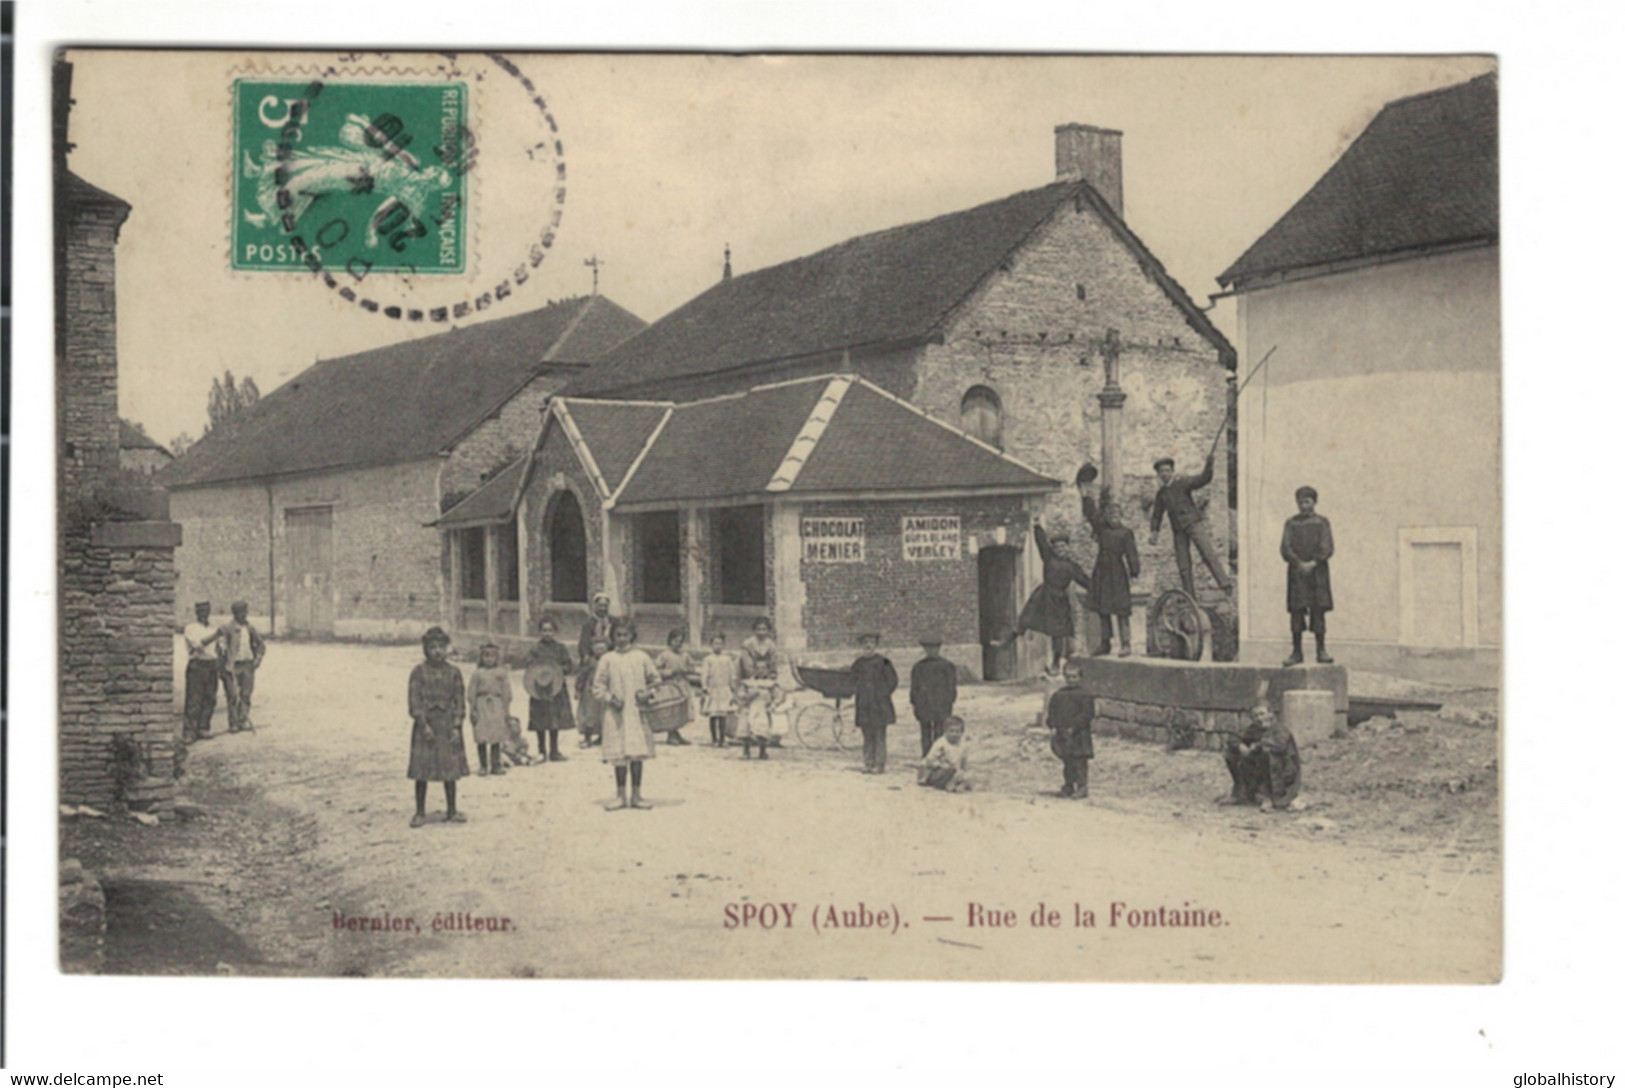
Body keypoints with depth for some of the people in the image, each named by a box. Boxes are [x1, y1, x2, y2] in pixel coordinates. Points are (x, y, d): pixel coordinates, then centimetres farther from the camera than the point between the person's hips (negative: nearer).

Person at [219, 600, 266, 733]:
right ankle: (233, 723, 5)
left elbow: (260, 644, 21)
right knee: (233, 695, -2)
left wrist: (258, 658, 8)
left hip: (247, 664, 4)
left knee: (247, 693, 1)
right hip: (232, 666, -4)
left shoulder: (250, 628, 10)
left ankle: (243, 720, 10)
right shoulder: (228, 629, -6)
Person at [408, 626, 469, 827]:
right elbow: (414, 700, -5)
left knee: (450, 769, 6)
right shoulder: (419, 672, -1)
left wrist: (456, 726, -4)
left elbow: (459, 701, 5)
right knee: (421, 771, 1)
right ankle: (420, 812, 11)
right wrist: (423, 724, -14)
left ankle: (452, 811, 17)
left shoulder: (453, 672, 5)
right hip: (425, 724, -2)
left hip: (448, 726, 2)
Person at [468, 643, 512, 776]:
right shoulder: (477, 673, 3)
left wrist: (506, 710, 6)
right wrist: (472, 710, -2)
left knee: (497, 739, 2)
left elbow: (506, 692, 10)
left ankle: (496, 765, 9)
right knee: (481, 739, 0)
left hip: (497, 706, 1)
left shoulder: (501, 673, 6)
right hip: (482, 705, -1)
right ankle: (483, 766, 8)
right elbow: (472, 693, 3)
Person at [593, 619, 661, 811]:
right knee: (619, 756, 2)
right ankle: (621, 796, 13)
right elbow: (597, 686, 5)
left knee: (638, 754, 2)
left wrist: (648, 693, -4)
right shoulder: (607, 659, 2)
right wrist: (609, 698, -11)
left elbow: (655, 679, 12)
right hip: (616, 714, -1)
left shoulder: (641, 657, 5)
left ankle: (637, 795, 12)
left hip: (638, 712, 1)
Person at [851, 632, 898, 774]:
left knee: (879, 736, -5)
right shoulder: (858, 664, 9)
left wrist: (883, 695, 0)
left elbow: (892, 681, 3)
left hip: (879, 706, -4)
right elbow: (854, 683, 18)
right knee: (867, 736, 6)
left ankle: (879, 765, -3)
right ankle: (868, 764, 9)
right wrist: (855, 697, 8)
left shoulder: (882, 663, -3)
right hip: (864, 706, 4)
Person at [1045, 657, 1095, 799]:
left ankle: (1082, 787, -2)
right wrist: (1053, 726, -2)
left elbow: (1087, 714, -12)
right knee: (1067, 762, 14)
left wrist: (1074, 727, -17)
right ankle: (1068, 786, 23)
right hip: (1061, 734, 5)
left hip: (1079, 735, -5)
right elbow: (1051, 712, 13)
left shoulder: (1084, 695, -6)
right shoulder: (1058, 696, 10)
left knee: (1079, 762, -6)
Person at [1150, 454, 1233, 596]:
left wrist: (1209, 464, -27)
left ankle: (1226, 585, -25)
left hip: (1194, 523, -5)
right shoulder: (1161, 493, 15)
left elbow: (1203, 480, -11)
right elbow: (1157, 514, 23)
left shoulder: (1183, 482, 1)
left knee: (1208, 554, -19)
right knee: (1183, 565, 3)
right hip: (1179, 530, 5)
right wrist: (1154, 531, 10)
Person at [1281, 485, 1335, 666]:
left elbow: (1327, 548, 0)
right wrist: (1299, 563, -13)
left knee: (1318, 610, -1)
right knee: (1296, 611, -2)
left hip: (1317, 571, 0)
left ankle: (1321, 650, 4)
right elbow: (1285, 548, 1)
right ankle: (1297, 652, 2)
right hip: (1296, 572, 0)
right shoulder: (1291, 523, 10)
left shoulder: (1322, 522, 8)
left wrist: (1313, 563, -14)